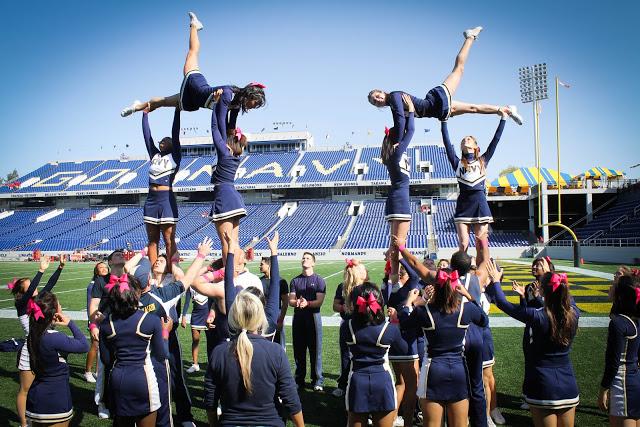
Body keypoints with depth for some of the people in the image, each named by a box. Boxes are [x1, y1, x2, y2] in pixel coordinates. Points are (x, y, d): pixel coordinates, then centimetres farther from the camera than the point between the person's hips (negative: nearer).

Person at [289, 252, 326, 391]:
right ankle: (299, 380, 16)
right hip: (298, 317, 3)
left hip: (313, 316, -3)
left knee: (316, 349, -2)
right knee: (298, 349, 6)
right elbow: (290, 300, 4)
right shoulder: (295, 280, 12)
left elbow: (319, 302, -7)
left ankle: (318, 380, 6)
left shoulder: (319, 280, 2)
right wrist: (297, 302, -19)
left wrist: (307, 303, -25)